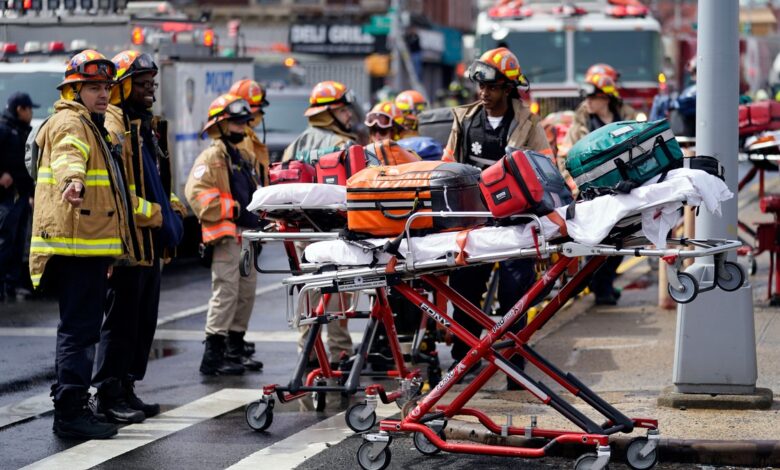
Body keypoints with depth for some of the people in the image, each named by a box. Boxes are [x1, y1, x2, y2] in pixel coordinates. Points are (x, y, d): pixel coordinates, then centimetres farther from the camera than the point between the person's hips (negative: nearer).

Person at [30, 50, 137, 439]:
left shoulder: (91, 126, 25)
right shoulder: (70, 123, -8)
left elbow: (108, 187, 38)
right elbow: (68, 154, -34)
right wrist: (72, 180, -55)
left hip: (89, 245, 11)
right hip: (77, 245, -11)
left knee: (79, 326, 17)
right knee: (81, 327, -12)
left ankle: (70, 404, 25)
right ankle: (70, 412, -11)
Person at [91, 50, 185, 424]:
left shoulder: (148, 127, 19)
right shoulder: (113, 129, -13)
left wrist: (171, 209, 13)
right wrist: (152, 214, -19)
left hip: (151, 243, 10)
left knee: (144, 320, 13)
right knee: (122, 320, -6)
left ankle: (126, 389, 21)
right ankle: (108, 395, 0)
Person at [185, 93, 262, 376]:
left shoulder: (244, 158, 23)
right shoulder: (212, 157, -6)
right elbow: (196, 193, -19)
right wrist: (230, 209, -21)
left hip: (247, 234, 9)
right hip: (227, 235, -9)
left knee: (246, 293, 11)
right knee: (226, 291, -12)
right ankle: (213, 357, -11)